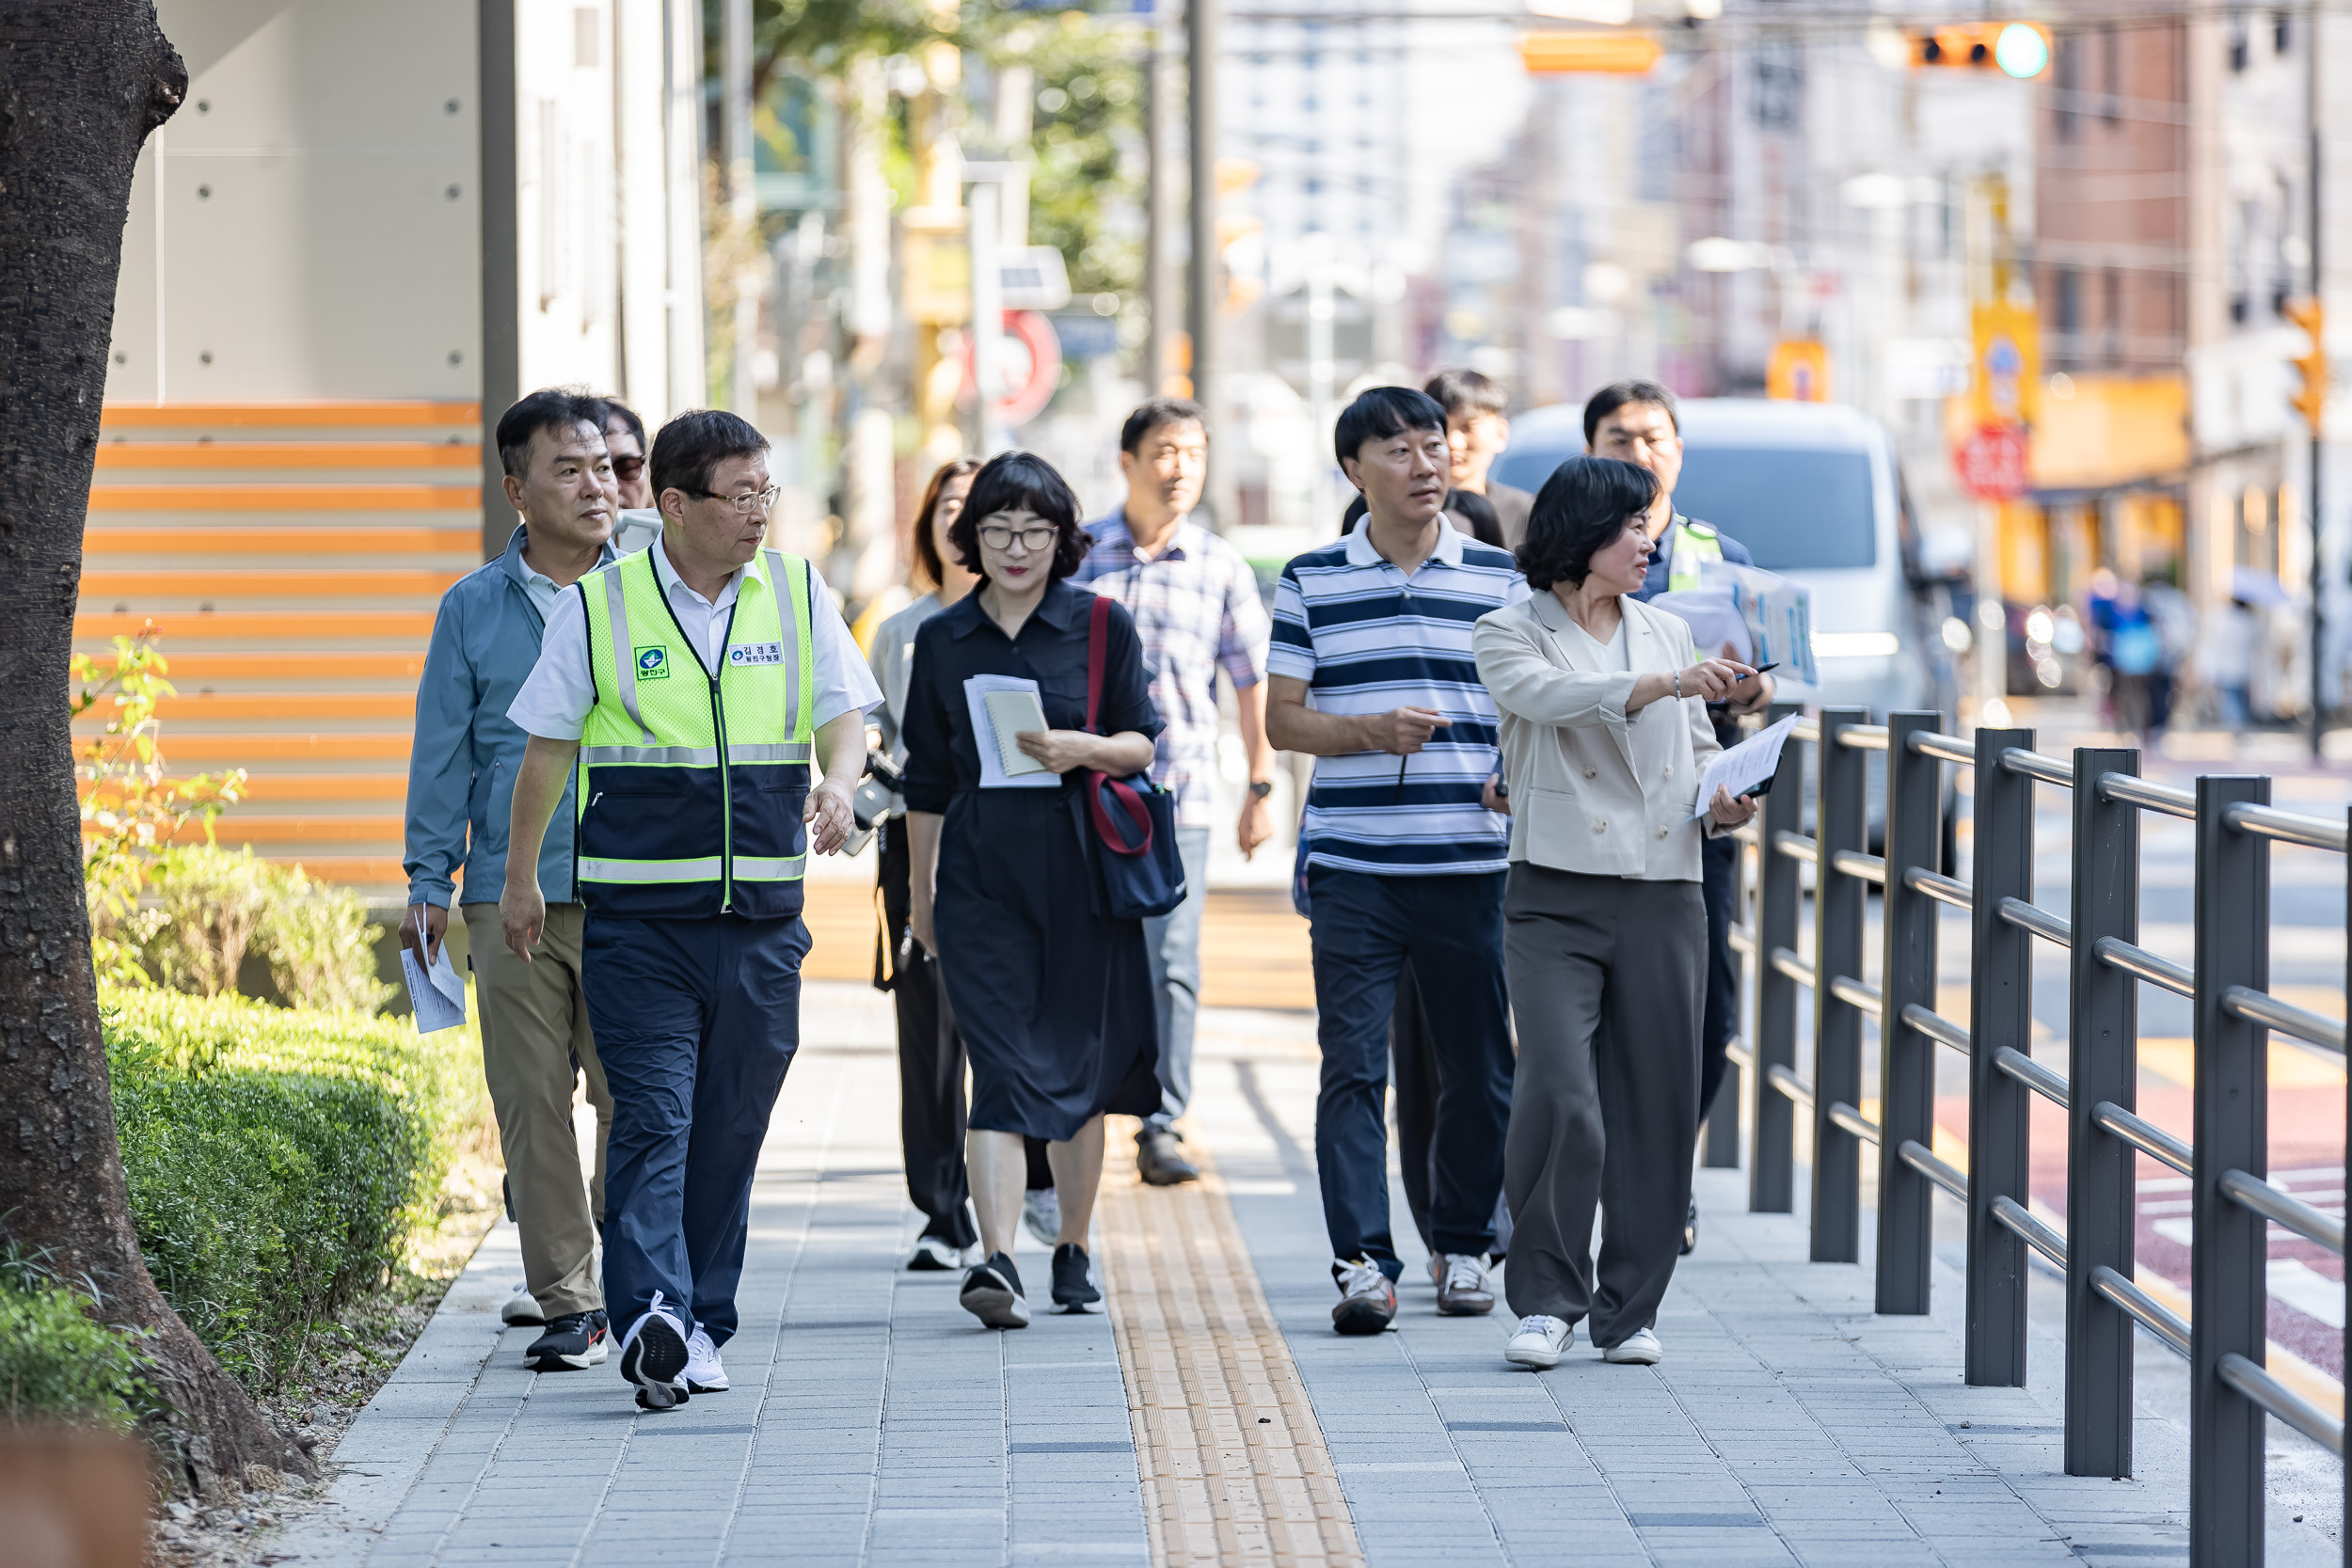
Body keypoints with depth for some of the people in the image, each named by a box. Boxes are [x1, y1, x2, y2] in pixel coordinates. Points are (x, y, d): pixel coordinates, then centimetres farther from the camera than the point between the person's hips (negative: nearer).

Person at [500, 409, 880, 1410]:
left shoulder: (799, 595, 7)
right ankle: (651, 1316, -24)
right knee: (652, 1116, -13)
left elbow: (844, 716, 7)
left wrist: (837, 783, -16)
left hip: (761, 916, 3)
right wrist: (519, 879, 12)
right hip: (638, 914, -3)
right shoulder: (598, 606, -1)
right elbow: (547, 748, 7)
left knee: (730, 1129, 8)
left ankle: (702, 1327, 16)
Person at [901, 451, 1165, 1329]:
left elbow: (1143, 742, 2)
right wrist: (920, 892, 17)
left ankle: (1073, 1251, 23)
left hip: (1081, 869, 0)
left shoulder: (1102, 627, 3)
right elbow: (927, 780, 14)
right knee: (1003, 1068, -11)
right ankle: (998, 1260, -22)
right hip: (980, 877, 0)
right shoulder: (942, 641, 8)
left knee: (1078, 1065, 8)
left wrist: (1082, 749, -18)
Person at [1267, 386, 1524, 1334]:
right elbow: (1283, 719, 5)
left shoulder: (1499, 580, 8)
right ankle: (1362, 1263, -9)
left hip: (1471, 862, 1)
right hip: (1353, 863, -1)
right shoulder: (1311, 582, 6)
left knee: (1479, 1068, 7)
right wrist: (1369, 731, -13)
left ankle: (1463, 1246, 22)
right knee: (1352, 1065, -8)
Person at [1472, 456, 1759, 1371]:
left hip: (1663, 899, 4)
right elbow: (1553, 695, -19)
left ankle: (1629, 1310, 13)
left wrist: (1718, 803, -1)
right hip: (1557, 899, -4)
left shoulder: (1666, 633, 16)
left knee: (1658, 1106, 3)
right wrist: (1669, 684, -32)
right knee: (1560, 1097, -15)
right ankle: (1546, 1298, 0)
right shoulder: (1510, 635, 2)